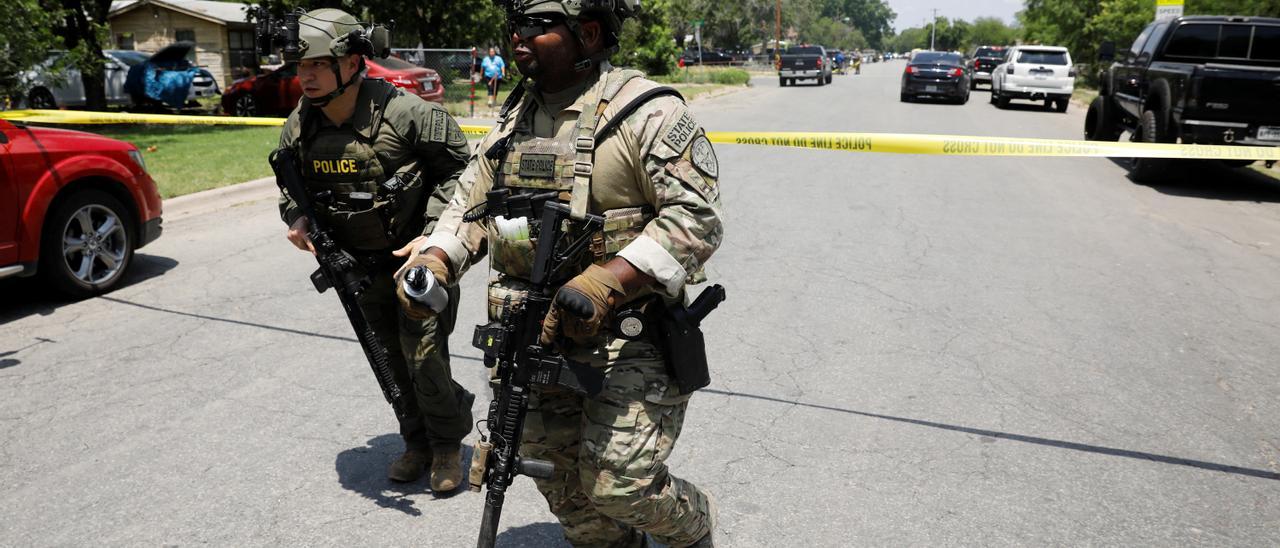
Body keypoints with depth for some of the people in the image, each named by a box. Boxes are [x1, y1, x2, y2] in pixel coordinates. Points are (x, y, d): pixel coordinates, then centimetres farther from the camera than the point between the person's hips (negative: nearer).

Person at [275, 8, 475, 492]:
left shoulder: (404, 113, -22)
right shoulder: (299, 128, -5)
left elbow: (460, 166, -13)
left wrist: (432, 232, -20)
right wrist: (296, 218, -9)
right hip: (361, 268, 6)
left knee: (423, 356, -5)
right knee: (393, 361, 15)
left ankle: (448, 445, 20)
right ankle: (419, 442, 36)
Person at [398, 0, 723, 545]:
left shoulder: (647, 112, -11)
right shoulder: (514, 119, 12)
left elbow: (696, 218, -19)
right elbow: (470, 204, 17)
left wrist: (604, 284, -29)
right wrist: (433, 262, -2)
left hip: (628, 339, -6)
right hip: (537, 337, 7)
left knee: (618, 483, -9)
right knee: (561, 484, 14)